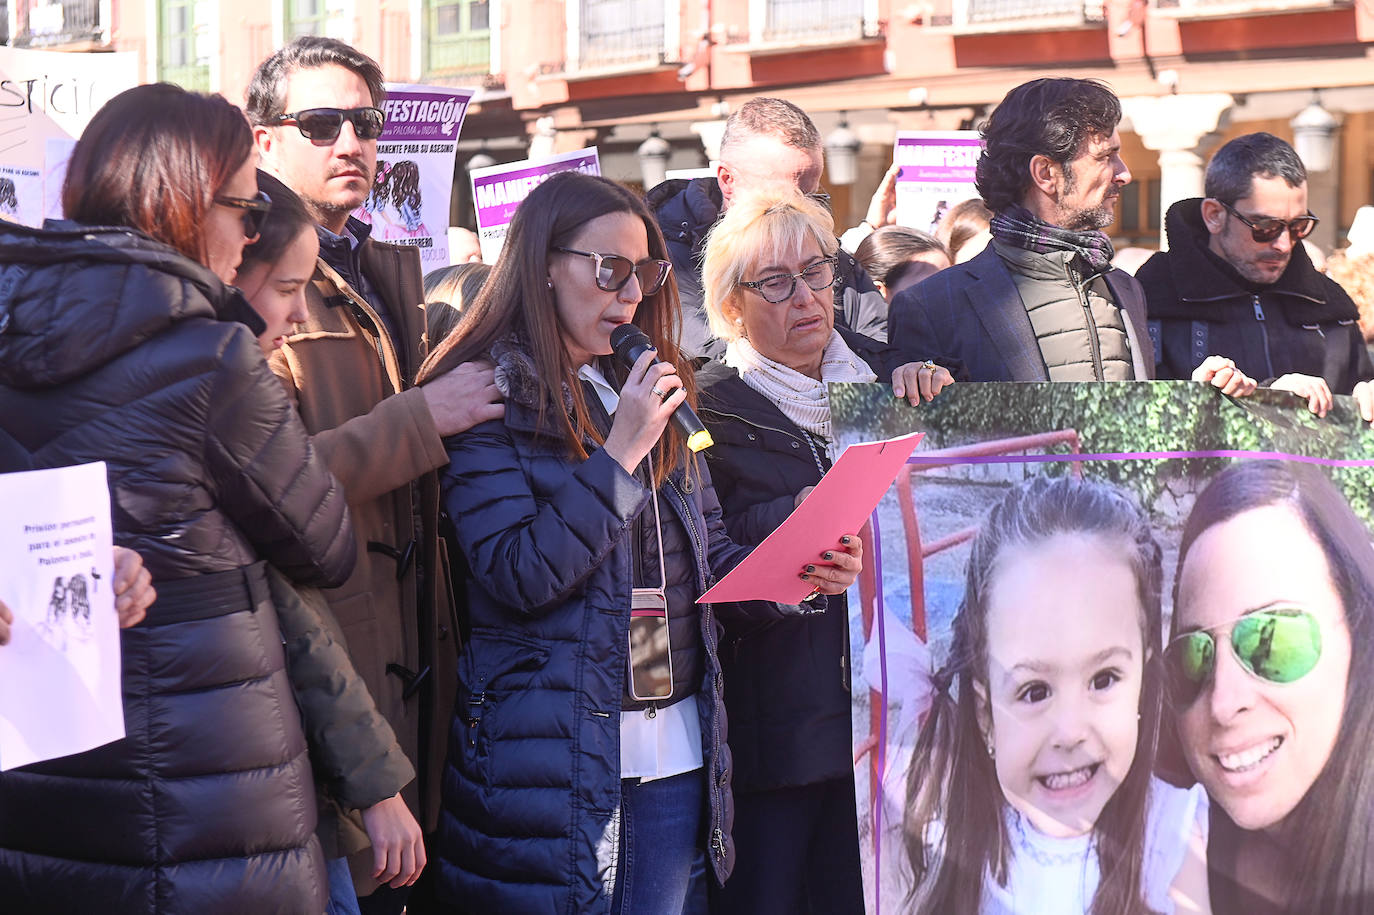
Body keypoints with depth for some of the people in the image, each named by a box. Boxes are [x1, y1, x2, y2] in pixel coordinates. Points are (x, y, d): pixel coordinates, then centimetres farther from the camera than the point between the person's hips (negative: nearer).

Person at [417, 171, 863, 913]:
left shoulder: (653, 387, 13)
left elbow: (709, 556, 16)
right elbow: (516, 578, -18)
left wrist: (799, 573, -4)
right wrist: (619, 454, -19)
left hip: (676, 745, 6)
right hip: (555, 754, -6)